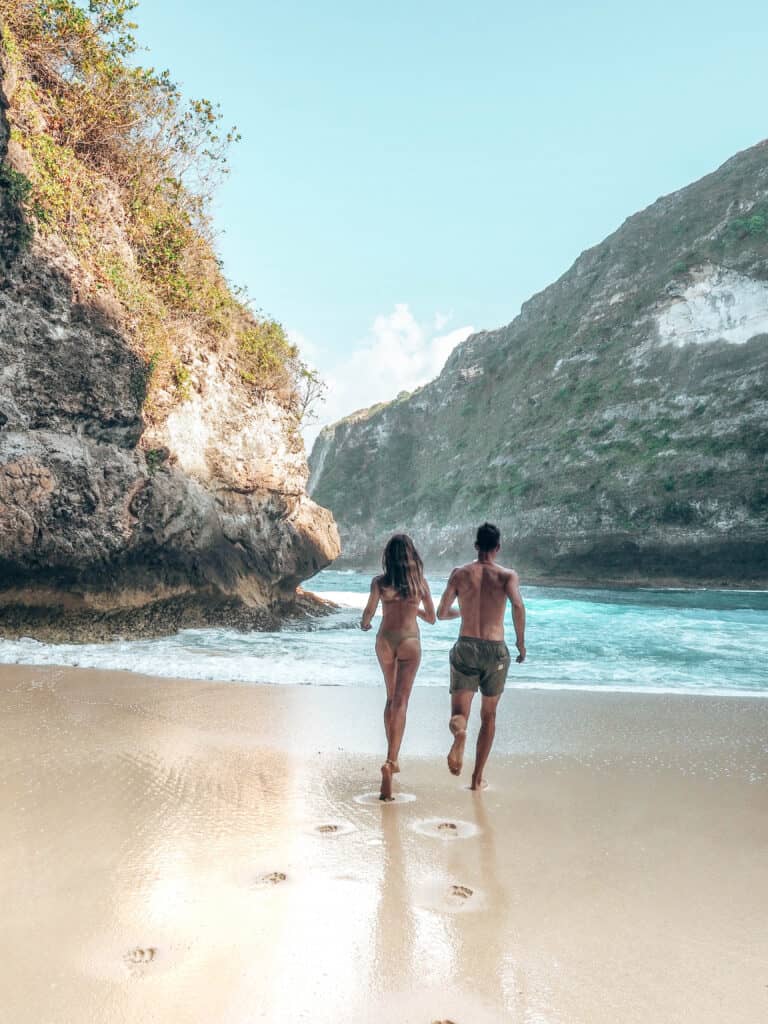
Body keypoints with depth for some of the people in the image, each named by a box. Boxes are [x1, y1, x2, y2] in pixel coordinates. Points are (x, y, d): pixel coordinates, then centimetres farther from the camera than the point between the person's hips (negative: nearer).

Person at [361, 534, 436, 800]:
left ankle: (393, 759, 27)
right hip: (409, 641, -2)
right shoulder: (420, 582, -2)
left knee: (391, 699, 19)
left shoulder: (379, 582, -4)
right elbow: (431, 618, 5)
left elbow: (368, 614, -3)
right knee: (400, 703, -4)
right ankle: (390, 761, -19)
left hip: (385, 640, 2)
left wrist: (364, 624, 20)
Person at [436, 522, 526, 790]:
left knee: (459, 714, -1)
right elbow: (517, 605, -20)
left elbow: (441, 613, 5)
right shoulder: (508, 575, 0)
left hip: (466, 648, 0)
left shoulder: (460, 573, 4)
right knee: (488, 716, 17)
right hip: (496, 650, 0)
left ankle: (459, 733, -38)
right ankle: (477, 777, 20)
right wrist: (521, 641, -8)